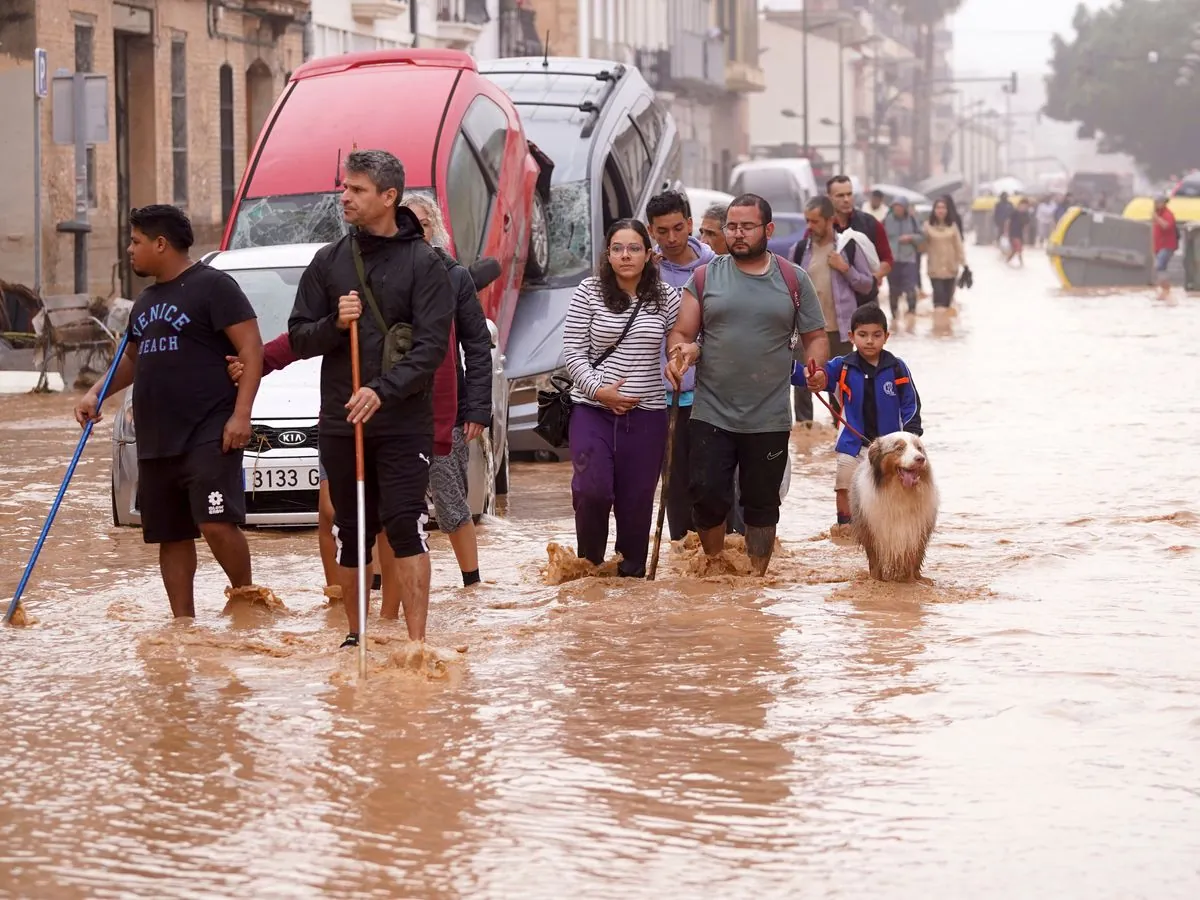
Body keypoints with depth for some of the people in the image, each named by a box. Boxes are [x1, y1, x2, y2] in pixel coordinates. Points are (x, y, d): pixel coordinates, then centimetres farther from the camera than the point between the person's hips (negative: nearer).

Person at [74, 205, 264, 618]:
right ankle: (183, 622, 13)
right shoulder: (145, 301, 20)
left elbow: (252, 349, -11)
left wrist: (241, 414, -19)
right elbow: (133, 359, 33)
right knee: (171, 536, 8)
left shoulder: (212, 286, -5)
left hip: (209, 436, -8)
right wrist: (96, 394, 16)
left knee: (217, 523, -18)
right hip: (155, 441, 8)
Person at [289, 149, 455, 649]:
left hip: (404, 421, -4)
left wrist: (384, 391, -23)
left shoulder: (423, 263, -2)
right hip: (340, 420, 4)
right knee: (351, 532, 9)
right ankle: (355, 636, 20)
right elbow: (299, 338, 10)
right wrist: (335, 324, -11)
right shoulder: (329, 261, 10)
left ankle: (417, 640, -11)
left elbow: (432, 344, -10)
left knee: (405, 524, -12)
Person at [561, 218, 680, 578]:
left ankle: (632, 572, 17)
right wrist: (598, 390, -13)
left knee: (637, 499, 4)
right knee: (591, 490, -15)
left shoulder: (666, 297, 3)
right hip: (593, 409, -1)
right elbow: (573, 351, -1)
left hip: (646, 413, 2)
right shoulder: (589, 292, -1)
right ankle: (589, 563, 7)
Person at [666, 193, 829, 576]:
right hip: (711, 415, 0)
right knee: (707, 496, -5)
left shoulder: (793, 280, 6)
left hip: (770, 419, 0)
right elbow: (681, 334, 4)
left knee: (761, 504, 8)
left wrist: (816, 363, -12)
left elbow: (815, 336, 10)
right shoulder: (705, 278, 5)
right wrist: (678, 353, -19)